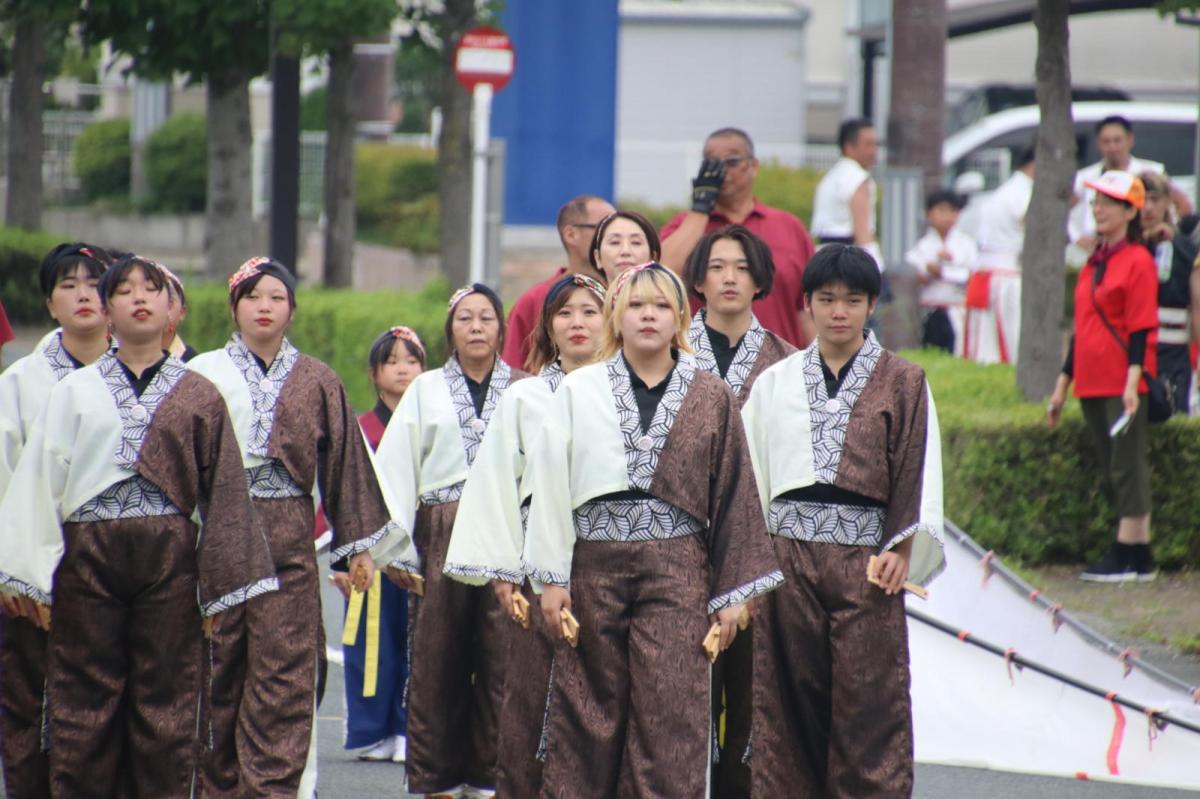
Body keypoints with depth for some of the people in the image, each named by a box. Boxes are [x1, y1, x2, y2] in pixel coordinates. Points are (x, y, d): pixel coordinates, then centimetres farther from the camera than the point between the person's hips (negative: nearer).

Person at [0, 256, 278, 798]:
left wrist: (220, 588, 3)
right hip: (88, 553, 0)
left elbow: (224, 493, 8)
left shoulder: (198, 397, 8)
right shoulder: (75, 391, 9)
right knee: (86, 697, 1)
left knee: (165, 699, 0)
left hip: (170, 555, 0)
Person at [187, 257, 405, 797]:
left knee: (284, 675, -5)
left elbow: (345, 462, 12)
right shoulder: (203, 375, 6)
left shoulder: (317, 384, 10)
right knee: (217, 667, 1)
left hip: (288, 540, 0)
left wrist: (361, 546, 8)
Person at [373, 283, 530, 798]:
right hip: (441, 537, 1)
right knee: (437, 662, 0)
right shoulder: (426, 390, 12)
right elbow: (396, 469, 7)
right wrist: (399, 548, -2)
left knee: (502, 660, -4)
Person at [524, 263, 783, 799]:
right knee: (587, 714, 4)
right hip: (595, 567, 1)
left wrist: (733, 593, 3)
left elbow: (733, 495, 7)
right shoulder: (579, 391, 8)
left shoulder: (711, 398, 7)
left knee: (670, 715, -7)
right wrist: (551, 577, -1)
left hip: (677, 572, -1)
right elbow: (550, 485, 5)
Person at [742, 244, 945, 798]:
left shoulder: (902, 383, 5)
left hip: (865, 562, -2)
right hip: (789, 558, 2)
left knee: (868, 701, -4)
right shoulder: (776, 382, 11)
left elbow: (919, 473, 2)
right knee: (789, 702, 4)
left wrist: (901, 550, -9)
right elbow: (752, 475, 11)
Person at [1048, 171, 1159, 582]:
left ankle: (1126, 556, -7)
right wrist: (1062, 386, 21)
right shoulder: (1093, 263, 18)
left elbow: (1141, 330, -13)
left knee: (1127, 466, -7)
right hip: (1091, 384, 9)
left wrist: (1132, 382, -22)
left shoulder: (1138, 261, -7)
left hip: (1123, 383, -8)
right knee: (1113, 470, 8)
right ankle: (1140, 557, 12)